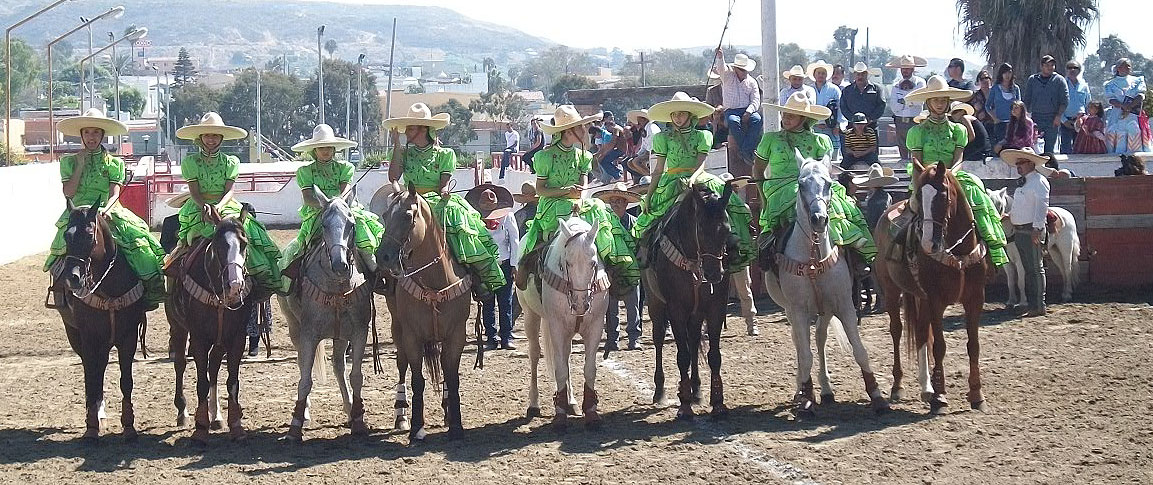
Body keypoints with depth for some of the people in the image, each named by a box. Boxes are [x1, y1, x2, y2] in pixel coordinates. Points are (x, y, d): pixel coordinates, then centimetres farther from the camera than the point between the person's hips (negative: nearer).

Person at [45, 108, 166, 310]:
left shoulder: (113, 163, 11)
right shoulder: (69, 161, 12)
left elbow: (114, 193, -1)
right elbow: (68, 192, 0)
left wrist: (105, 210, -21)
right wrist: (80, 165, -2)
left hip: (108, 213, 0)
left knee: (139, 239, -24)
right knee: (66, 241, -29)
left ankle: (151, 286, -23)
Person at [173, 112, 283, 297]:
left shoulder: (230, 162, 12)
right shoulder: (190, 162, 8)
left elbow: (229, 191, 1)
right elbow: (194, 191, -1)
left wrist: (219, 207, -20)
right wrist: (204, 206, -22)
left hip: (225, 206, 2)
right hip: (198, 208, -1)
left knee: (247, 229, -23)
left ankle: (264, 277, -29)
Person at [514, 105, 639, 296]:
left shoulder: (582, 156, 12)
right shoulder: (546, 155, -3)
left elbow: (583, 185, 5)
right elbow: (540, 189, -2)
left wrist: (579, 199, -17)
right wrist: (565, 191, -15)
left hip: (575, 205, 6)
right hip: (551, 207, -6)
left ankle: (616, 267, -19)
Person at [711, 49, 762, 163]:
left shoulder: (752, 82, 14)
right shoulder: (728, 76, 9)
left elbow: (756, 101, 5)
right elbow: (721, 68, -13)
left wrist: (748, 112, -15)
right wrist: (720, 57, -35)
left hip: (748, 110, 2)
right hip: (731, 110, -2)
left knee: (757, 119, -32)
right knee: (733, 121, -37)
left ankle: (746, 150, -34)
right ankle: (745, 150, -34)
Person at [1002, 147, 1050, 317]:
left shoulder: (1039, 181, -12)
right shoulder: (1022, 183, 18)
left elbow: (1042, 206, -20)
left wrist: (1037, 228, -25)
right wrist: (1009, 215, 15)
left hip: (1031, 231, -10)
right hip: (1019, 231, 10)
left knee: (1036, 268, -7)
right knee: (1028, 269, 15)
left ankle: (1039, 306, -5)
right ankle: (1031, 303, 23)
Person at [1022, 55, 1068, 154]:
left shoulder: (1059, 80, 5)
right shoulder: (1033, 79, 11)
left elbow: (1065, 100, 1)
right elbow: (1026, 100, 13)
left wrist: (1059, 116, -9)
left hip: (1052, 120, -2)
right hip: (1036, 118, 2)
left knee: (1050, 148, -4)